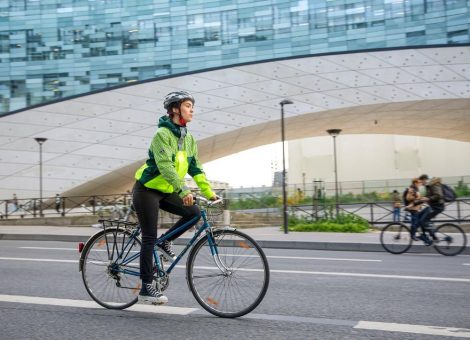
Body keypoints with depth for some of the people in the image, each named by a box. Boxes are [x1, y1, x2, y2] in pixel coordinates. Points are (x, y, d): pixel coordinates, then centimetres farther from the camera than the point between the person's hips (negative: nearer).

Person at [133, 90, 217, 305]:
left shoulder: (188, 139, 5)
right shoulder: (162, 134, -19)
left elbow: (196, 169, 4)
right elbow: (164, 165, -31)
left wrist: (209, 192, -5)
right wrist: (183, 190, -39)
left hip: (166, 192, 7)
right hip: (146, 190, -7)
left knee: (194, 213, -10)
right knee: (150, 239, -5)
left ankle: (165, 242, 10)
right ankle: (146, 289, 4)